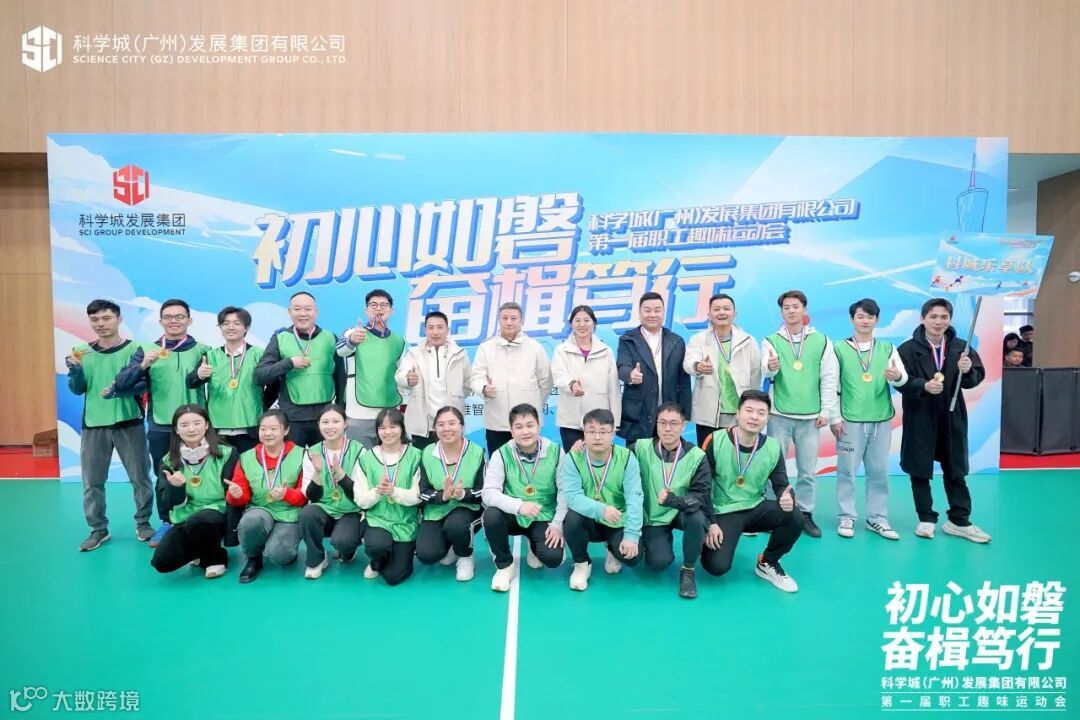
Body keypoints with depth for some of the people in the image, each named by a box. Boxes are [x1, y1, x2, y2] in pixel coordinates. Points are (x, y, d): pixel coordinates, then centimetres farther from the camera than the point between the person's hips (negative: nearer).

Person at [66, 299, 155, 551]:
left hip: (129, 424, -3)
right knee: (92, 481, 8)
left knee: (140, 477, 5)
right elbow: (77, 390, 7)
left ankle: (143, 523, 21)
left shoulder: (133, 349, -5)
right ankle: (98, 529, 22)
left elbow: (143, 385, -7)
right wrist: (74, 372, -12)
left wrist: (121, 389, -25)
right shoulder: (83, 351, 6)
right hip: (93, 425, 3)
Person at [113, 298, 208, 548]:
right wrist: (143, 365, -18)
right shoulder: (146, 350, 5)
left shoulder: (202, 350, 1)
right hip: (160, 427, 2)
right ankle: (167, 523, 27)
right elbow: (121, 384, -3)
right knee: (164, 477, 12)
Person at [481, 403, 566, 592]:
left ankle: (534, 547, 18)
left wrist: (558, 523, -13)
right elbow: (489, 492, -20)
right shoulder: (501, 454, -12)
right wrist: (519, 505, -35)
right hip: (513, 516, 0)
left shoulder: (556, 452, -10)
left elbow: (565, 490, -6)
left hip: (544, 518, 0)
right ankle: (504, 566, -4)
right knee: (491, 516, -32)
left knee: (553, 558, -23)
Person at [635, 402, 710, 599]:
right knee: (659, 562, -20)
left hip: (682, 513, 0)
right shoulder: (641, 448, -12)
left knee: (696, 516, -34)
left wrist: (675, 500, -38)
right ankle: (663, 542, 20)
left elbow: (702, 495, -19)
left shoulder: (696, 456, -14)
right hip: (653, 517, 0)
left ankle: (688, 570, -7)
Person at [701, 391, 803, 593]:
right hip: (723, 512, -4)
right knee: (717, 566, -22)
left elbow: (781, 485, 2)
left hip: (755, 509, 4)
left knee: (794, 517, -23)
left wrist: (787, 498, -24)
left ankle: (767, 564, 4)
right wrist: (709, 523, -14)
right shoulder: (716, 441, -14)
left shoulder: (773, 447, -5)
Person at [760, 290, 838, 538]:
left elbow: (829, 379, 4)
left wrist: (825, 411, -2)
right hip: (779, 414, -1)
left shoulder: (821, 341, 6)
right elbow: (766, 371, -12)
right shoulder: (771, 341, 4)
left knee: (808, 470, 7)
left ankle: (805, 514, 19)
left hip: (810, 416, 1)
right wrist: (770, 367, -36)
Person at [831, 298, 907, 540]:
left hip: (881, 420, 3)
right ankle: (847, 517, 12)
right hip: (850, 420, -2)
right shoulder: (839, 349, 1)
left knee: (879, 471, 8)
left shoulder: (888, 349, 8)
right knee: (847, 470, 2)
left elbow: (903, 378, -3)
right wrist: (835, 418, -6)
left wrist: (897, 377, -27)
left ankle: (877, 518, 19)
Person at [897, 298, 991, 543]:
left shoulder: (961, 347, 4)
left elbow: (976, 378, 2)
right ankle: (926, 519, 20)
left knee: (956, 471, 12)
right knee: (920, 471, 6)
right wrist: (923, 386, -28)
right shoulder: (908, 348, -7)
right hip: (920, 419, -3)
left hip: (952, 419, 3)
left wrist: (968, 371, -19)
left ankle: (959, 521, 24)